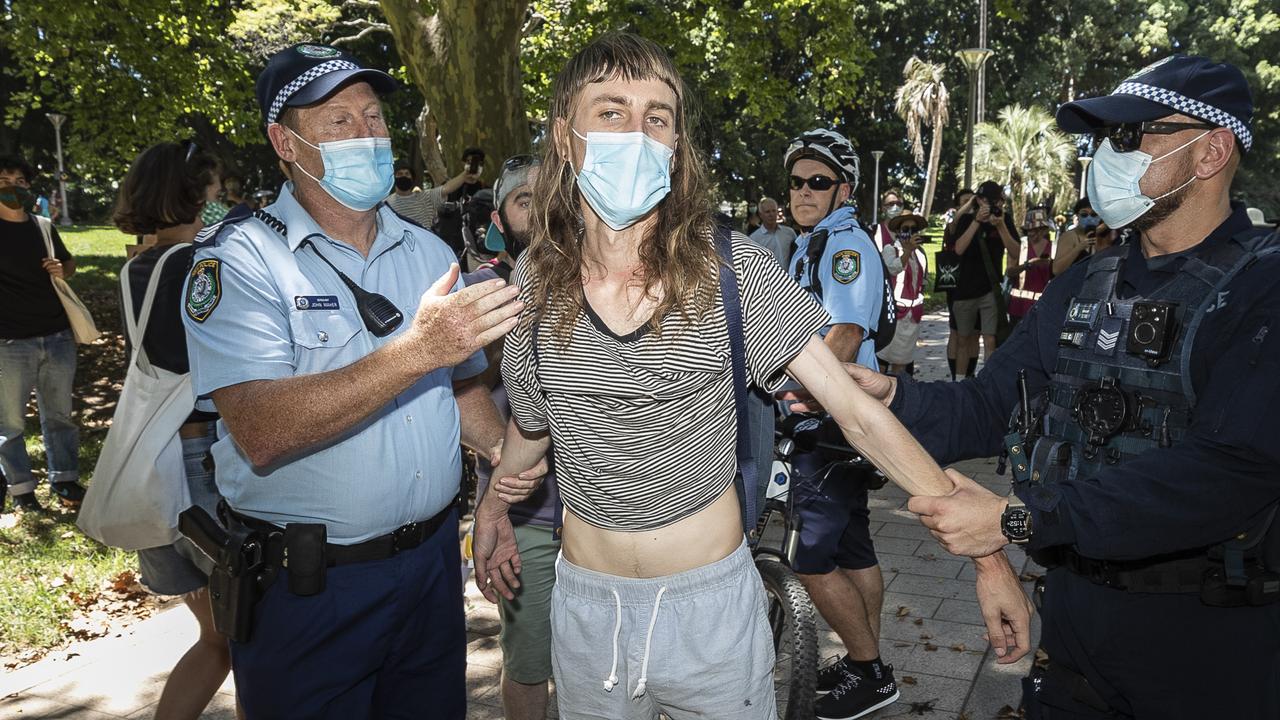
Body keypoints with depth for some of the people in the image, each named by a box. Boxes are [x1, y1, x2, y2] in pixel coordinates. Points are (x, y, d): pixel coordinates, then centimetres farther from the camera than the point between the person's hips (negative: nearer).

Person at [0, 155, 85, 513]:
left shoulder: (44, 227, 8)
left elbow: (70, 261, 23)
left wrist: (62, 269, 1)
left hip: (57, 335, 4)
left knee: (59, 413, 12)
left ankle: (64, 478, 24)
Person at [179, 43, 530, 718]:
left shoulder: (427, 251, 6)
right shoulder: (238, 259, -13)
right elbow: (261, 433, -26)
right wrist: (416, 350, -34)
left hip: (431, 555, 5)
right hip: (306, 585, -5)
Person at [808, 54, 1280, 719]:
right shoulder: (1081, 288, 6)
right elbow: (989, 410, 3)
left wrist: (1021, 519, -28)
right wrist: (891, 395, -17)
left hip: (1208, 641, -5)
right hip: (1073, 608, 5)